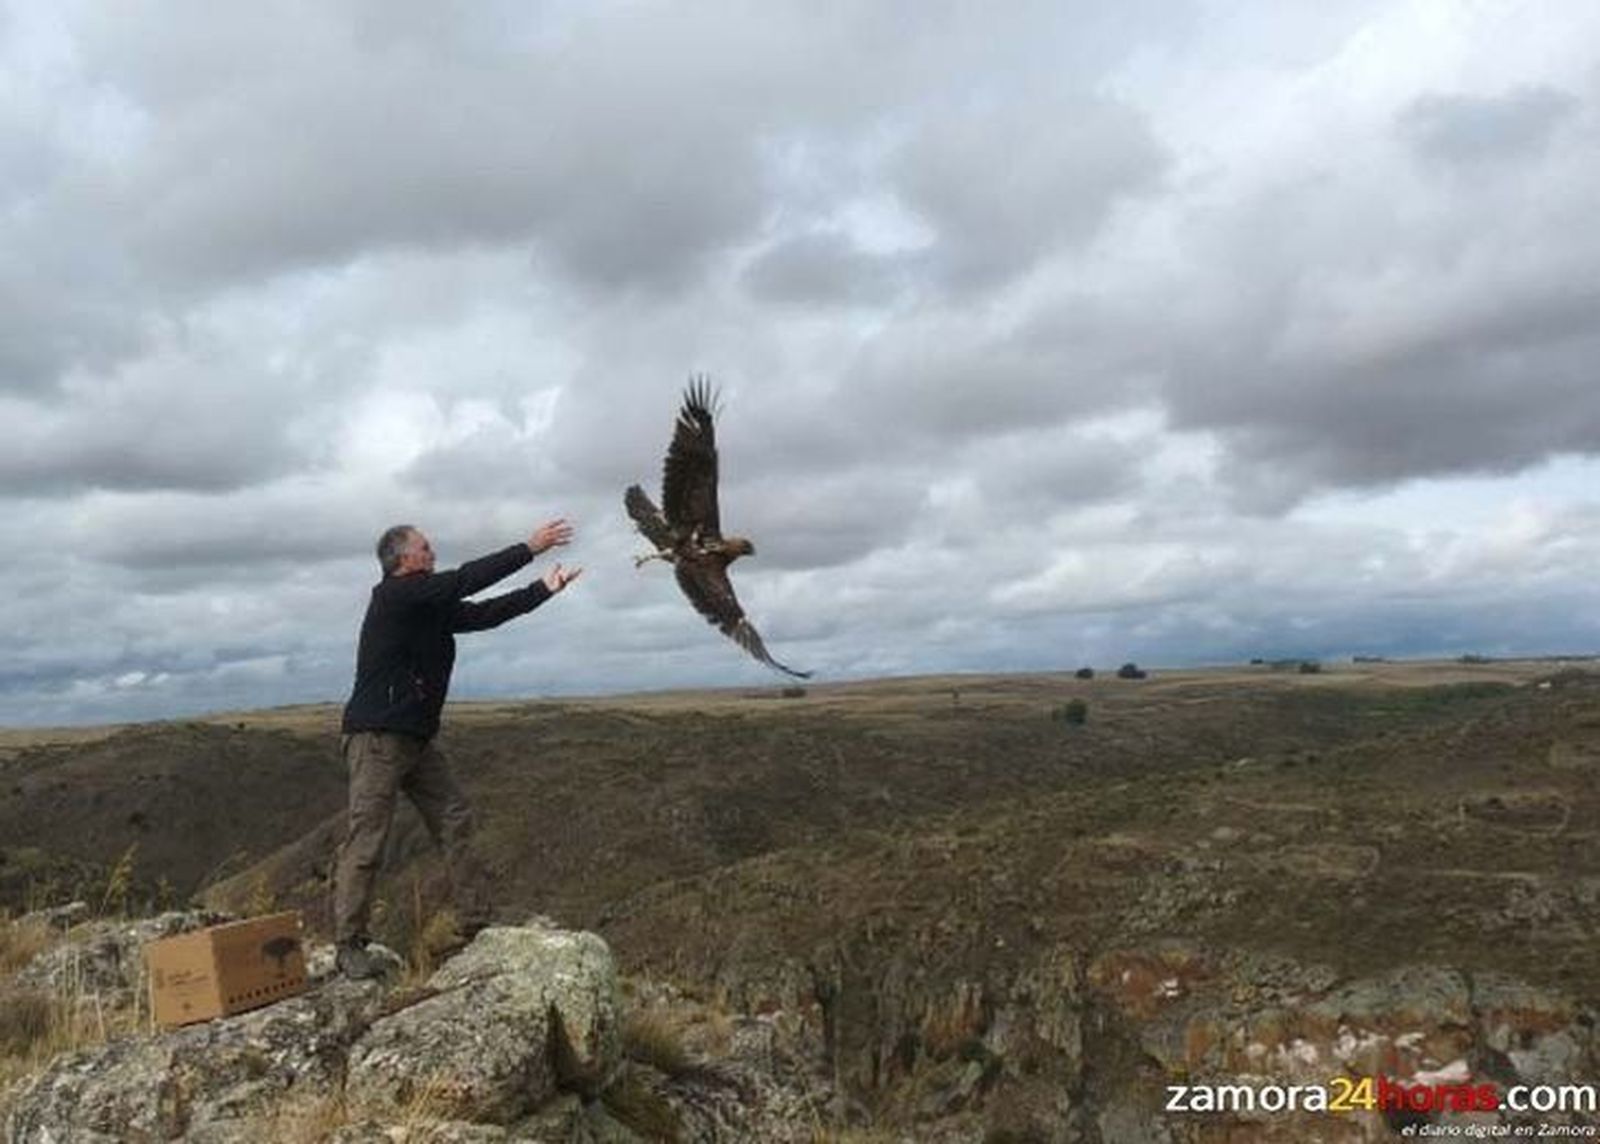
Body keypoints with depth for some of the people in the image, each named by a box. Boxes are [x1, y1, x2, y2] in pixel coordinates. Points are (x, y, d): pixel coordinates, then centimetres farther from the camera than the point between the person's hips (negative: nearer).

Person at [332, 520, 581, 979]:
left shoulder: (432, 607, 12)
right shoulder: (394, 595, -13)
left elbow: (484, 613, 13)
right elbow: (465, 581, -18)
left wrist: (544, 588, 11)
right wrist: (529, 548, -15)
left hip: (417, 738, 9)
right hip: (377, 738, -9)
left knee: (455, 822, 6)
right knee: (366, 840, -6)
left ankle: (475, 923, 11)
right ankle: (349, 945, 2)